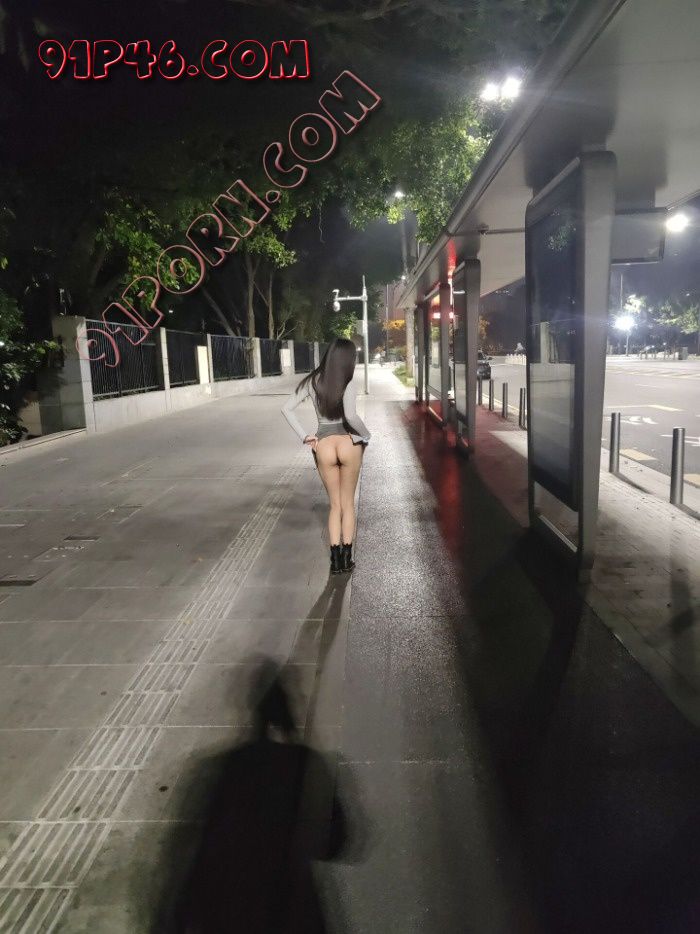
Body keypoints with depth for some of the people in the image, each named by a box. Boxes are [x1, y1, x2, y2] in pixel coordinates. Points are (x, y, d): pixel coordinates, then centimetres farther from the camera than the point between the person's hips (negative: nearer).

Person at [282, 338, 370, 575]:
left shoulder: (312, 382, 3)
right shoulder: (347, 384, -11)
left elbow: (287, 408, 0)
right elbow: (350, 415, -26)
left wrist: (304, 436, 1)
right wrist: (365, 435, -8)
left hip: (323, 445, 3)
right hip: (349, 443, -3)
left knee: (334, 504, 16)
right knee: (348, 503, 15)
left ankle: (336, 559, 11)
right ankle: (347, 558, 17)